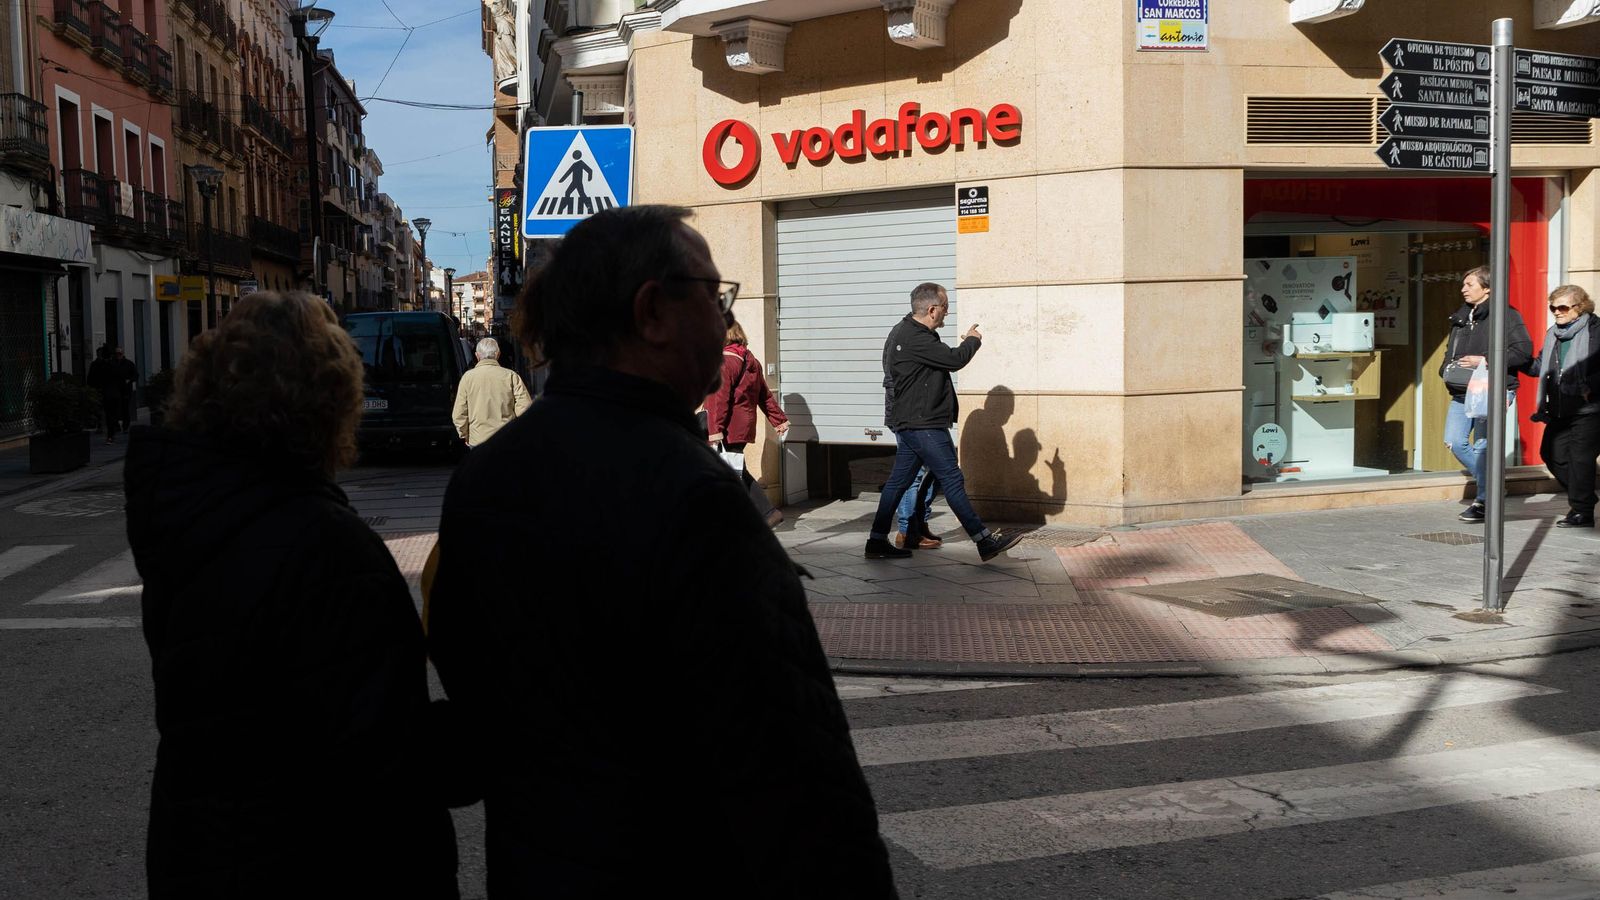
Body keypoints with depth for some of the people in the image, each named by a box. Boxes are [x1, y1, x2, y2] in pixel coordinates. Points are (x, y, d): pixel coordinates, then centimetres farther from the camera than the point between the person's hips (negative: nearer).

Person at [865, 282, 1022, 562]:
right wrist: (972, 340, -2)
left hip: (908, 423, 11)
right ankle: (984, 541, -3)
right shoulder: (914, 338, -20)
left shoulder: (905, 332, 16)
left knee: (899, 480, 11)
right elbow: (954, 360, -20)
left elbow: (942, 358, 22)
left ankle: (877, 542, 13)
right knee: (951, 479, -7)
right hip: (921, 424, -11)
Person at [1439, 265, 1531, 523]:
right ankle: (1488, 483, 22)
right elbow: (1450, 351, 28)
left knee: (1482, 446, -4)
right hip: (1462, 393, 7)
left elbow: (1523, 351, -13)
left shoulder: (1506, 316, -6)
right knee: (1454, 442, 1)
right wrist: (1447, 369, 7)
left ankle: (1484, 500, 9)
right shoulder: (1460, 318, 16)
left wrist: (1485, 361, -18)